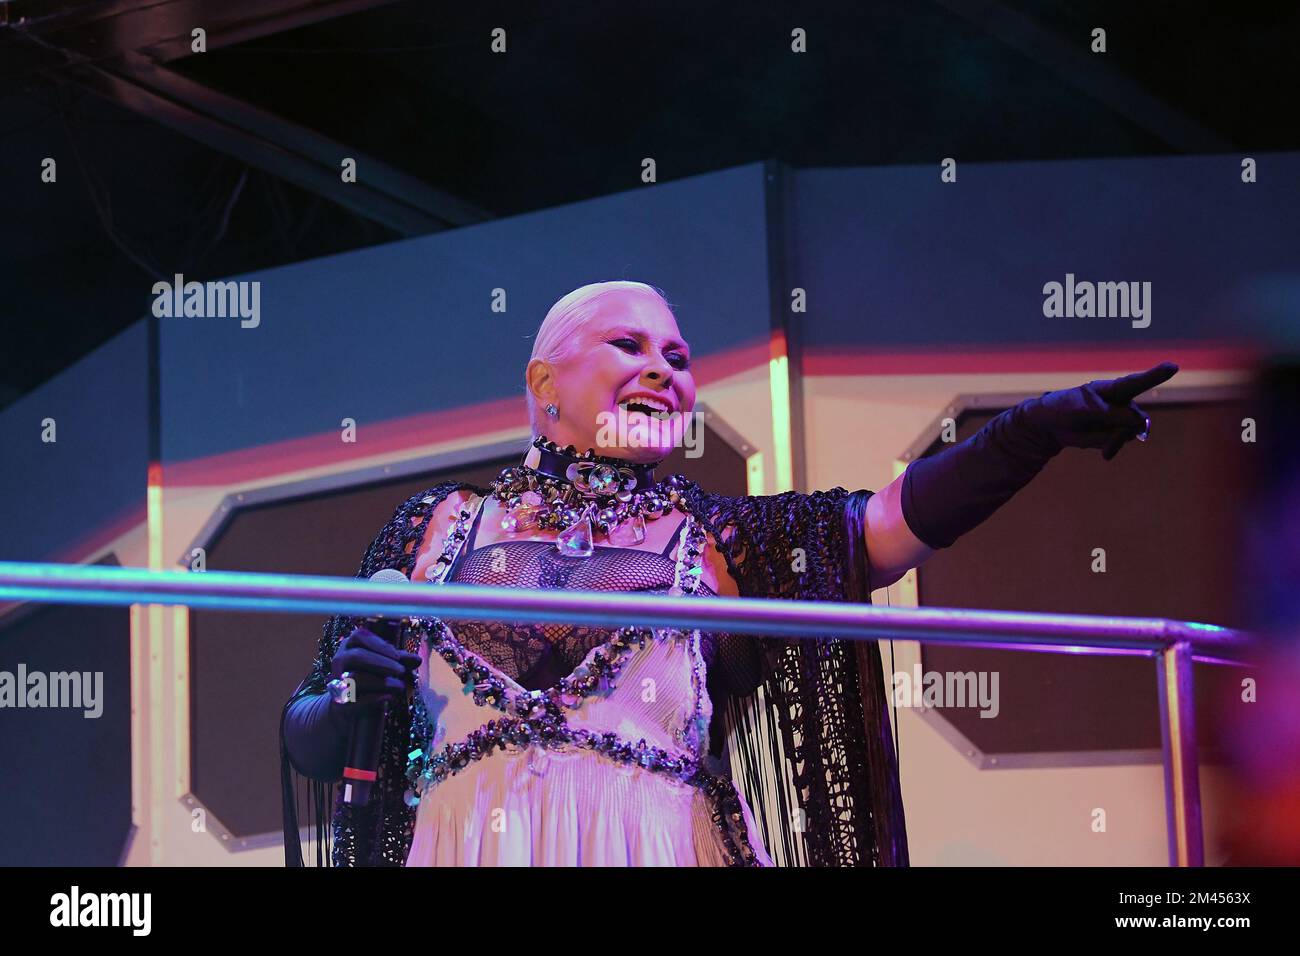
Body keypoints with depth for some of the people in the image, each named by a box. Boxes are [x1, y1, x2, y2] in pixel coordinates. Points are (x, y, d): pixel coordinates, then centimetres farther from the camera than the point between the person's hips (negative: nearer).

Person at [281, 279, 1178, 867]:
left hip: (661, 844, 0)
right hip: (470, 842, 0)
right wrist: (345, 704, -9)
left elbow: (888, 523, -1)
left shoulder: (716, 537, 15)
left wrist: (1034, 429, -15)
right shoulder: (440, 525, 14)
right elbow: (307, 740, 14)